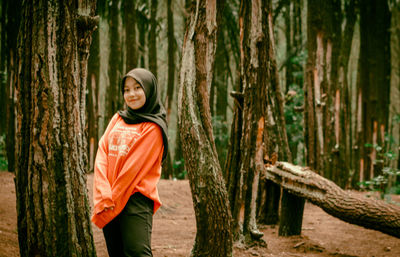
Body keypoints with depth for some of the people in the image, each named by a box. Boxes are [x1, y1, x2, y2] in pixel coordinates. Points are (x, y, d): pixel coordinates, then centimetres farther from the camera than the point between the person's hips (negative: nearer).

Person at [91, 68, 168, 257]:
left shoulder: (153, 128, -3)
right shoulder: (118, 119, 15)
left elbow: (134, 167, -9)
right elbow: (102, 153, 4)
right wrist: (103, 195, -10)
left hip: (136, 200, -6)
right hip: (109, 202, 6)